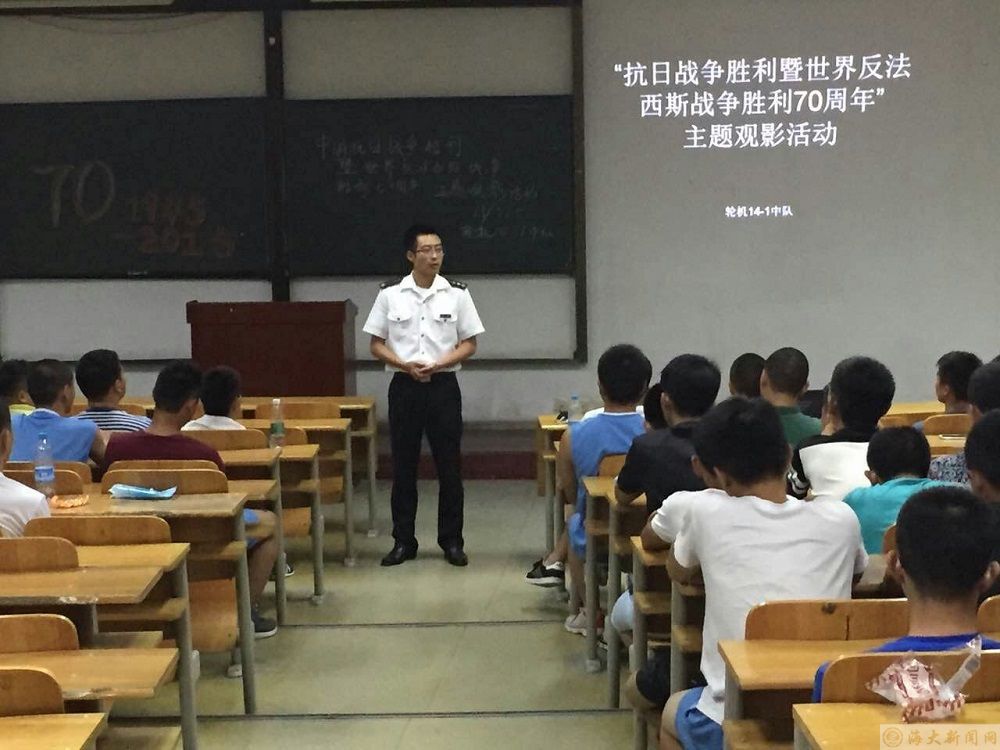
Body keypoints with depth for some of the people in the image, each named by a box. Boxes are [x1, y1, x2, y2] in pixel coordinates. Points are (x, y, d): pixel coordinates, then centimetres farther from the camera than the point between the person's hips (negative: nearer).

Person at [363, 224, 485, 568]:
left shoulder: (457, 294, 0)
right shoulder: (390, 294, 0)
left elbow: (469, 345, 3)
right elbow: (377, 345, 3)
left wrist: (438, 364, -14)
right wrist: (406, 365, -14)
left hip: (443, 384, 0)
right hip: (404, 385, 0)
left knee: (449, 465, 3)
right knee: (403, 465, 6)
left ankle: (452, 540, 14)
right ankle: (403, 541, 16)